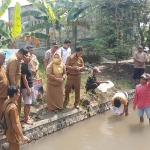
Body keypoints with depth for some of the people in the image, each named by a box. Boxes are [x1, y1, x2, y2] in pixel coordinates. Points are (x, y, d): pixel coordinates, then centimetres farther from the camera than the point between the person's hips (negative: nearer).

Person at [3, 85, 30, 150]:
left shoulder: (6, 102, -5)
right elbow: (15, 124, -28)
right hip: (13, 134, -8)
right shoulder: (13, 108, -33)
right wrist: (22, 136, -20)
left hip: (9, 132, 8)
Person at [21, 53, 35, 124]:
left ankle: (28, 116, 28)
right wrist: (28, 88, -21)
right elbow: (24, 78, -21)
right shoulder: (23, 66, -18)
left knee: (29, 103, 16)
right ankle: (26, 119, 6)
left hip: (30, 86, 9)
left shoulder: (28, 65, 11)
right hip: (26, 87, -9)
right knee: (27, 103, -3)